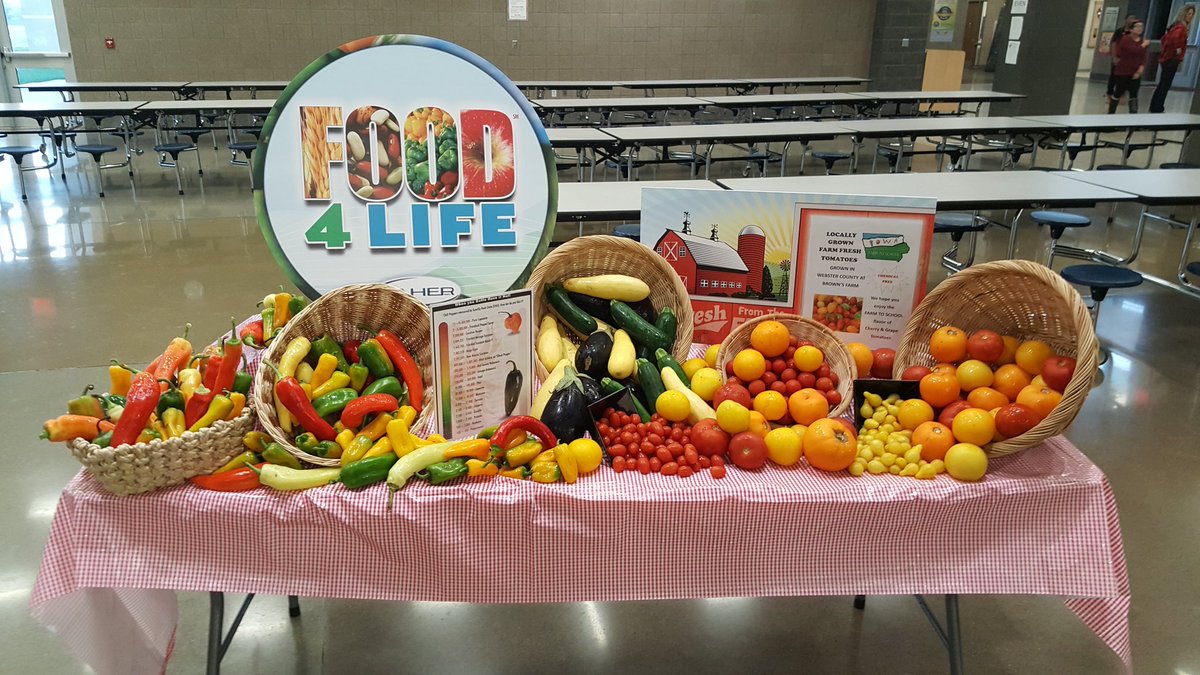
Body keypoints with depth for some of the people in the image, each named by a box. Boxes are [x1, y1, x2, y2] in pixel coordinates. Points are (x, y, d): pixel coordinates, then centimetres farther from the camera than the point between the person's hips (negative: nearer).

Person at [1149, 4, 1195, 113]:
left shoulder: (1176, 25, 14)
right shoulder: (1181, 27, -16)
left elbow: (1165, 38, 25)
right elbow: (1175, 37, -37)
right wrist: (1177, 49, -25)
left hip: (1166, 58, 10)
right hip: (1172, 59, -10)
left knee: (1163, 84, 15)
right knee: (1165, 85, -5)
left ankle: (1155, 106, 22)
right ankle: (1157, 108, -2)